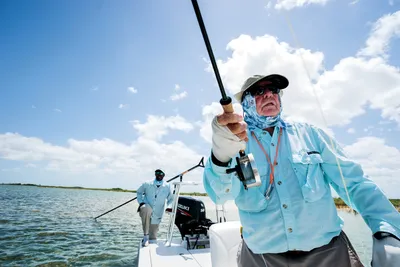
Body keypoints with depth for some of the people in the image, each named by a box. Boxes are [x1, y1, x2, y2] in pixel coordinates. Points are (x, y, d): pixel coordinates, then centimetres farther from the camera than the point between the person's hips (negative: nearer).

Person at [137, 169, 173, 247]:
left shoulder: (167, 186, 0)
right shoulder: (147, 184, -2)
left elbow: (171, 199, 14)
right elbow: (139, 192, 14)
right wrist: (141, 202, 0)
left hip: (157, 214, 2)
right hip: (146, 208, -1)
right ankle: (146, 236, -29)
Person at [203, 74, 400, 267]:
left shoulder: (309, 133, 2)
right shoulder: (237, 142, -6)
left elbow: (354, 183, 3)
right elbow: (219, 194, -21)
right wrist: (222, 155, -41)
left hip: (328, 250, 2)